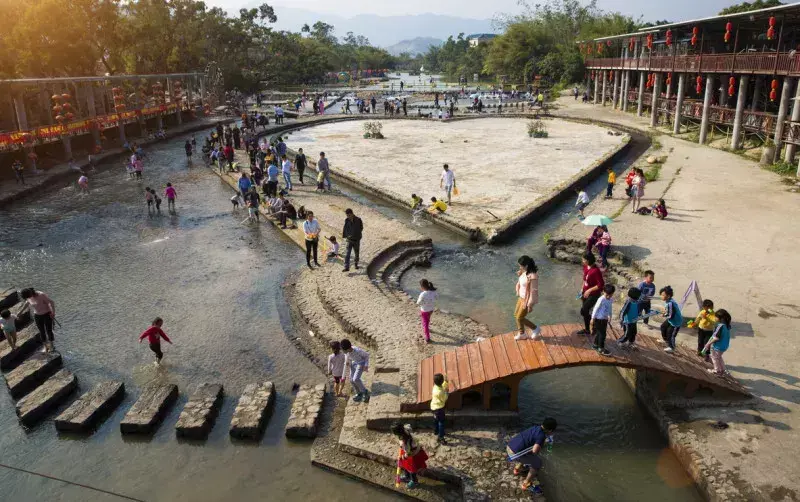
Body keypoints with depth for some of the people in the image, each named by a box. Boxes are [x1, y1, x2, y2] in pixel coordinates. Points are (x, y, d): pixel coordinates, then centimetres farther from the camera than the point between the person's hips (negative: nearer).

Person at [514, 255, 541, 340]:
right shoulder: (524, 272, -6)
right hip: (522, 297, 9)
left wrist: (530, 305, -21)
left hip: (528, 299, -9)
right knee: (516, 315, 18)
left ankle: (535, 329, 28)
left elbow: (533, 292, -25)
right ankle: (522, 334, 37)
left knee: (520, 318, 5)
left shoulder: (533, 276, -32)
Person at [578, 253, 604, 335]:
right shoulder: (586, 267, -1)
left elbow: (601, 284, -25)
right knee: (585, 311, 16)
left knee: (583, 311, -11)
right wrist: (582, 288, 10)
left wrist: (589, 290, -22)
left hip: (593, 294, -8)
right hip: (586, 293, 8)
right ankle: (586, 329, 32)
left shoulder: (596, 271, -27)